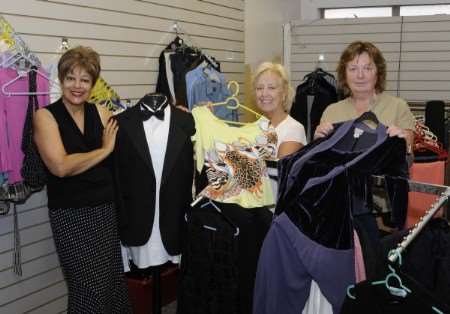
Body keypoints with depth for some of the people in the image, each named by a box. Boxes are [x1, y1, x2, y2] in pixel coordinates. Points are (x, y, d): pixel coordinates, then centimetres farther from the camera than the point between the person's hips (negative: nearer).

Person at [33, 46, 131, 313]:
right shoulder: (46, 116, -6)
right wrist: (104, 150, -8)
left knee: (116, 283, 9)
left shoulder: (101, 112, 7)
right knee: (91, 291, 0)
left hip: (108, 209, 4)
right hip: (72, 215, -4)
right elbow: (61, 166, -19)